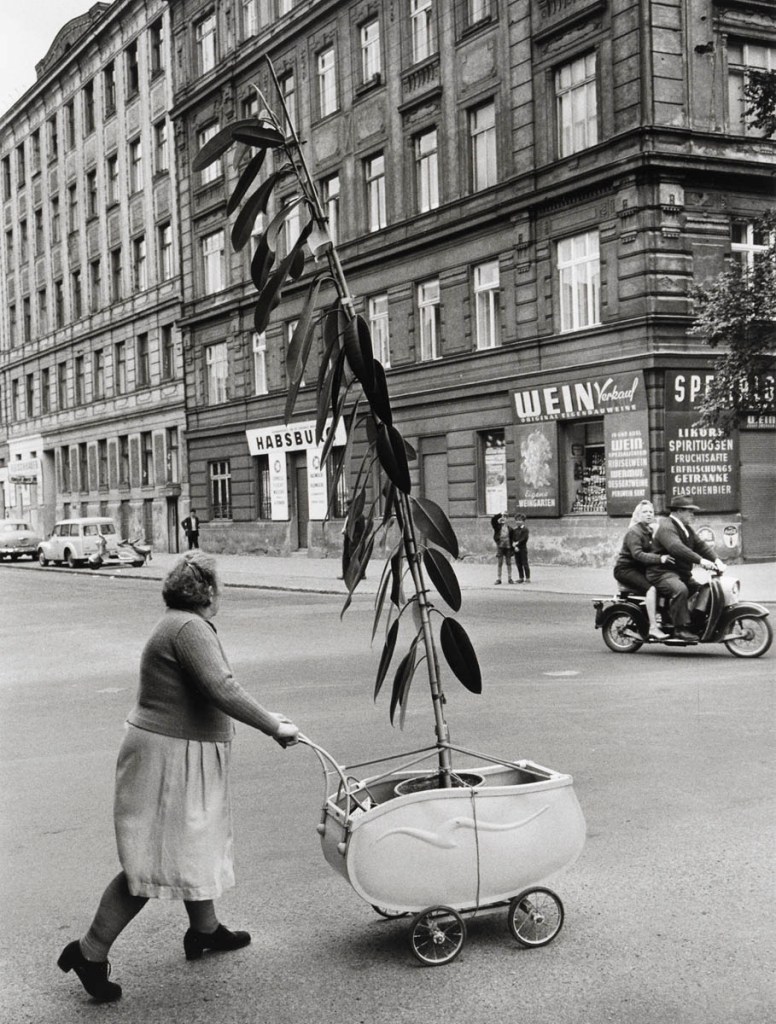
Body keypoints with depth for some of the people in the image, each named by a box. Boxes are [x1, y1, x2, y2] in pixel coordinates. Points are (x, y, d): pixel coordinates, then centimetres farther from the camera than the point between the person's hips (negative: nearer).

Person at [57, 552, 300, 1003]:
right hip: (167, 759, -11)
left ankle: (204, 929, 39)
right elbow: (222, 690, -32)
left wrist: (269, 720, 20)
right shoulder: (190, 629, -22)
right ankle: (90, 952, 3)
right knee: (155, 861, -5)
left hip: (189, 760, 11)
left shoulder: (187, 626, 12)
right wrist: (274, 726, -25)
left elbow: (214, 690, 19)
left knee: (199, 844, 22)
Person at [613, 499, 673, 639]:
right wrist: (659, 559, -37)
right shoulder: (634, 532, -12)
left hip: (641, 570, 8)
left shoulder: (652, 531, 17)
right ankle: (653, 628, -33)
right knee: (651, 588, -29)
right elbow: (637, 554, -26)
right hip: (625, 569, -8)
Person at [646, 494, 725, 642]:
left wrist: (716, 560, -6)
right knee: (680, 590, -35)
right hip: (662, 573, -10)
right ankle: (681, 629, -32)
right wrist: (700, 560, -39)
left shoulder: (687, 528, 19)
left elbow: (700, 545, 12)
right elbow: (676, 548, -32)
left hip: (682, 574, 10)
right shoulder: (667, 527, -15)